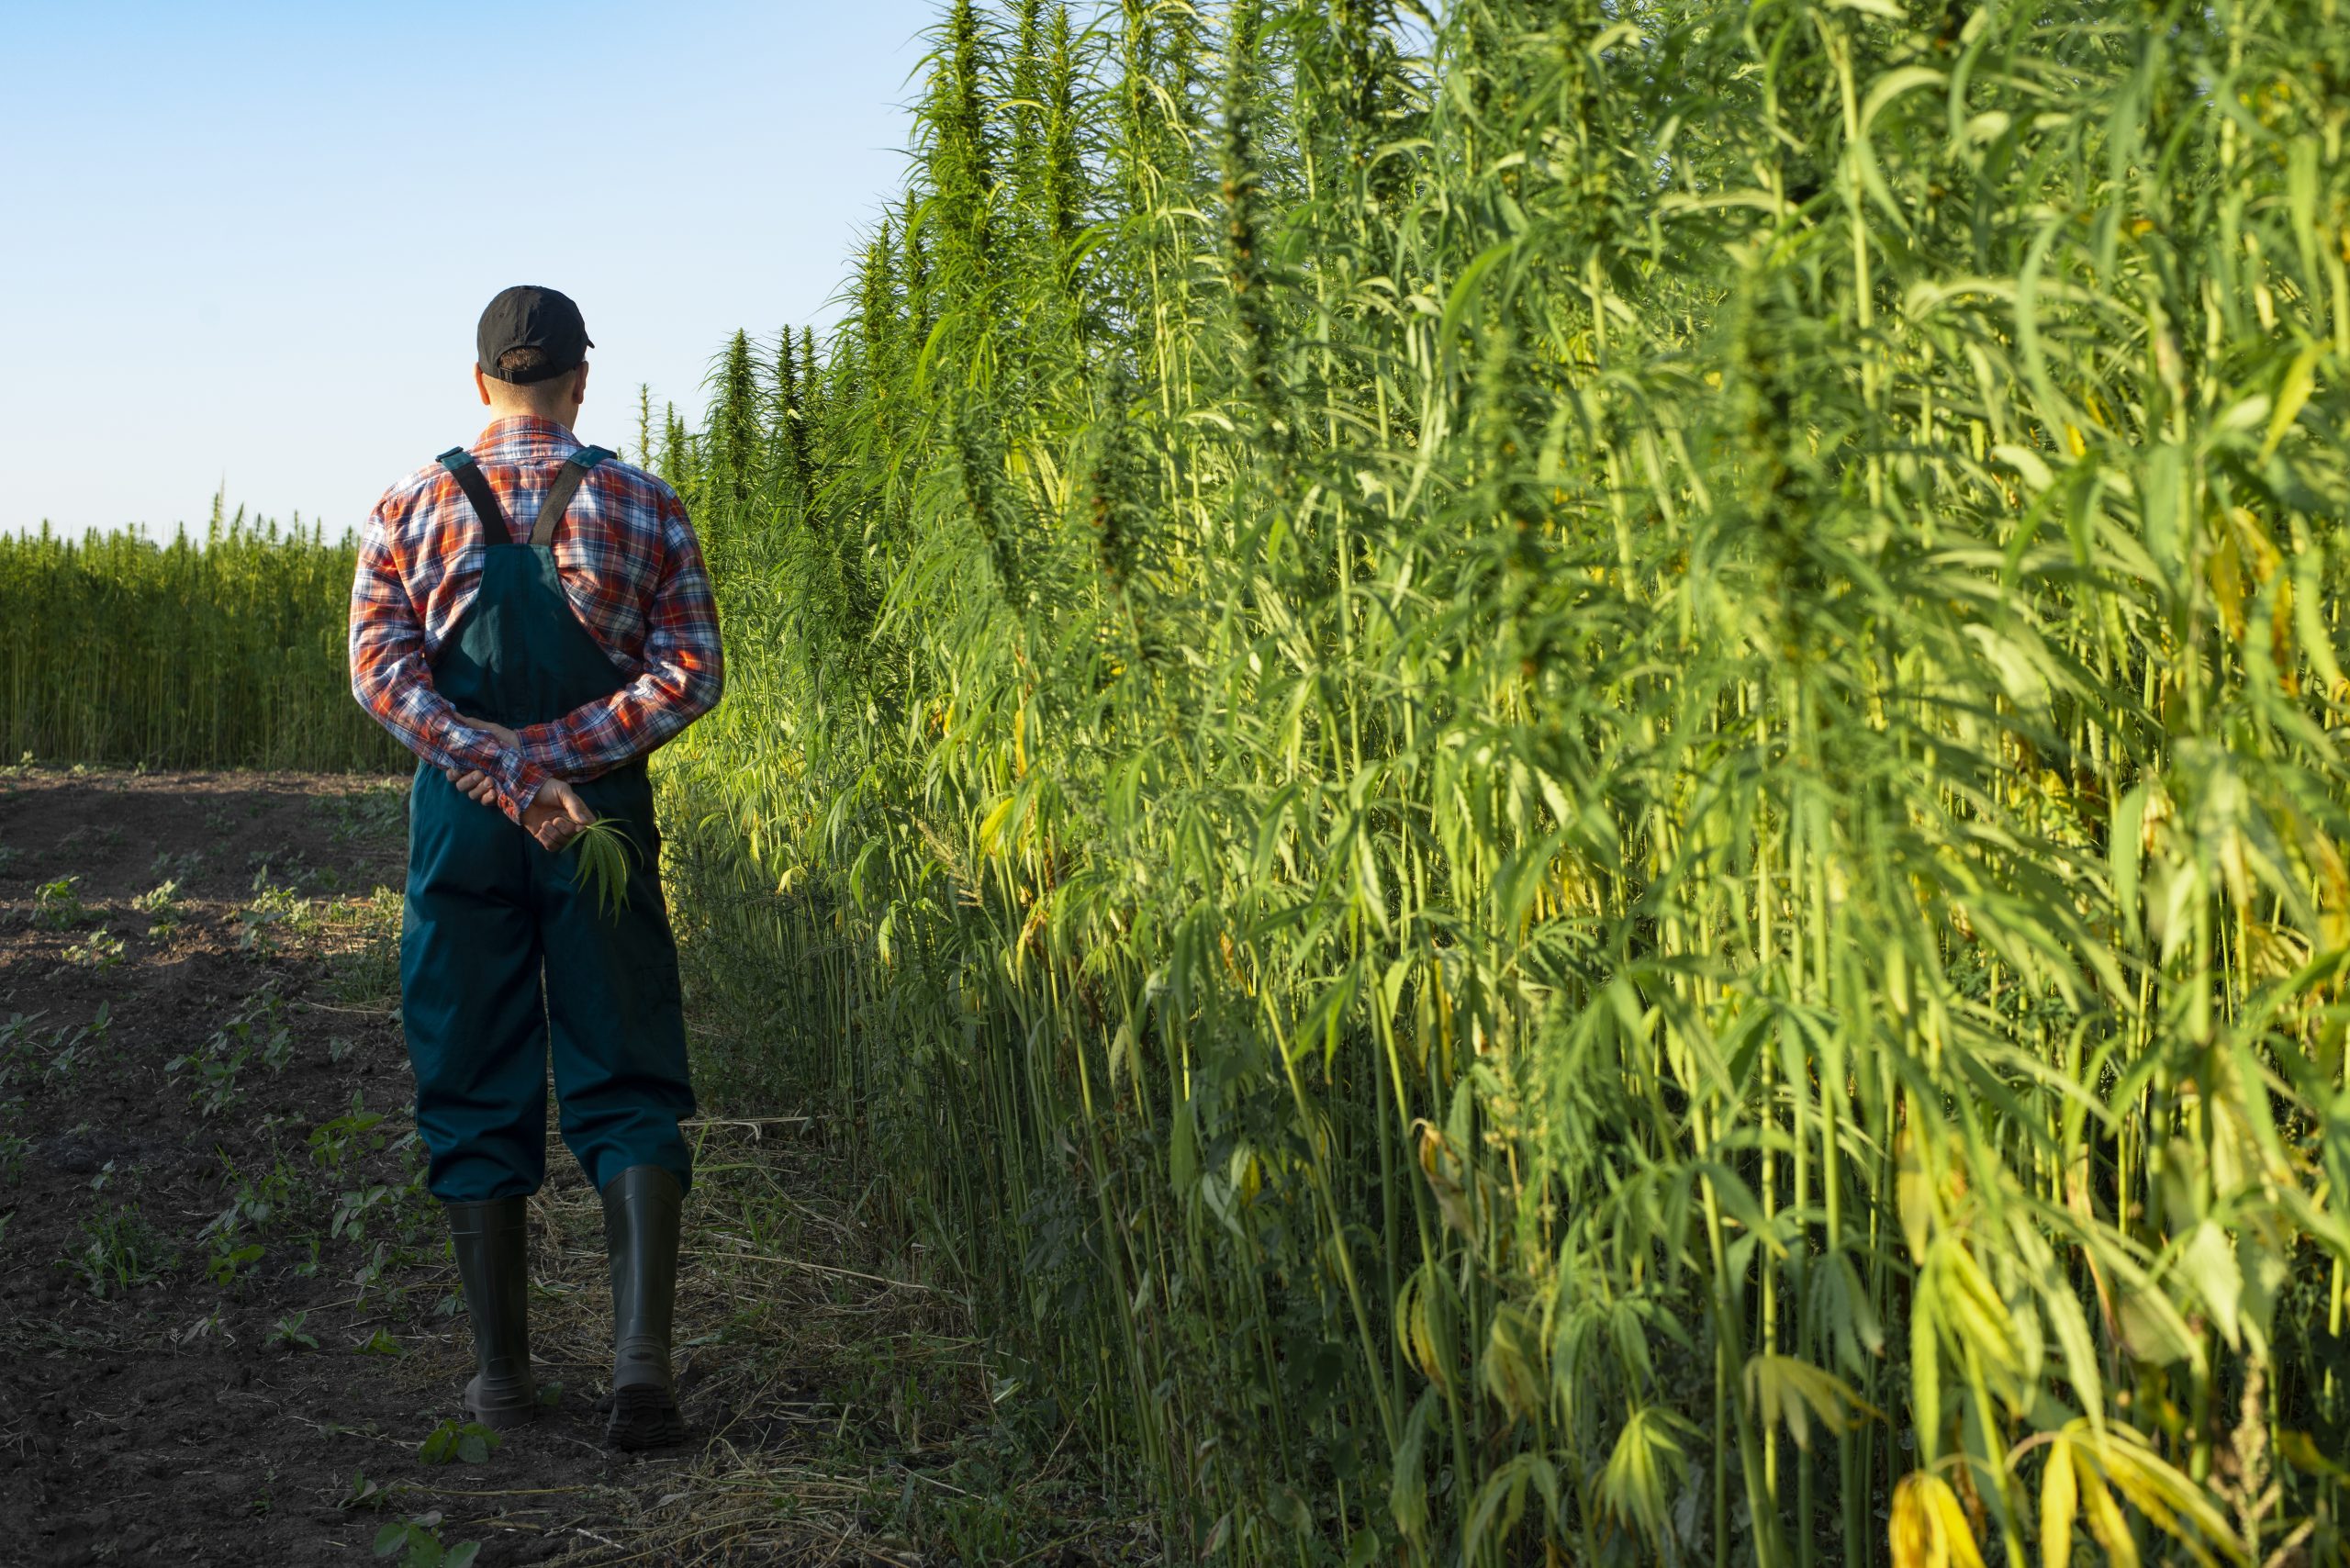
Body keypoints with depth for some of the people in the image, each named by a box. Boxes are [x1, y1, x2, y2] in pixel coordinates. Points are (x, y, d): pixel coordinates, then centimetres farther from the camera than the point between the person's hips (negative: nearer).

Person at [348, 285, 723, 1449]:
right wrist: (556, 760, -10)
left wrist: (505, 776, -14)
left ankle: (501, 1372, 13)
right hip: (607, 827, 0)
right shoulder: (644, 508, 3)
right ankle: (641, 1352, -11)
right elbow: (688, 676, -6)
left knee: (475, 1096, 9)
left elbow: (382, 673, -8)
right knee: (626, 1088, 4)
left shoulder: (410, 511, 4)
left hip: (462, 829, 1)